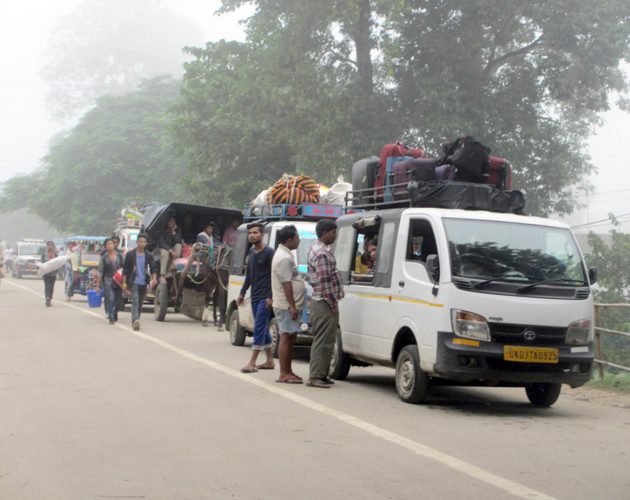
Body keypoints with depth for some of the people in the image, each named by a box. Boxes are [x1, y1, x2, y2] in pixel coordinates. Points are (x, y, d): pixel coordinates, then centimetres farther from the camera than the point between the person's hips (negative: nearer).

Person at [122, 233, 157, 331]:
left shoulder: (149, 255, 8)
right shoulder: (130, 254, 1)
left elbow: (153, 268, 7)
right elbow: (125, 269, 2)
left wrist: (154, 278, -12)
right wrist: (124, 282, -4)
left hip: (144, 283, 3)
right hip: (134, 282, -3)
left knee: (140, 303, 10)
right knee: (135, 301, -17)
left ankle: (135, 321, 22)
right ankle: (135, 320, -28)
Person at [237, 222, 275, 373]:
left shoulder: (269, 252, -9)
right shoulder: (251, 252, 14)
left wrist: (270, 296, -19)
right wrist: (242, 293, 19)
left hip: (265, 297, -8)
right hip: (254, 296, 8)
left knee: (259, 327, -10)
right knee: (263, 328, 11)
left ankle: (252, 362, -13)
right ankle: (269, 361, 19)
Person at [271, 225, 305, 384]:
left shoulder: (285, 255, 18)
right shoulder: (284, 258, -16)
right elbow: (286, 284, -21)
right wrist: (292, 306, -23)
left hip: (288, 306, 10)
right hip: (286, 305, -10)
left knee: (290, 338, 12)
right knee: (287, 337, -9)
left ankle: (288, 372, 17)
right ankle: (284, 374, -8)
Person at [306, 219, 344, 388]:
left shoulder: (317, 249, 17)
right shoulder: (322, 253, -16)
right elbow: (324, 281, -21)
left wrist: (332, 302, 19)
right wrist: (332, 304, -17)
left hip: (319, 301, 11)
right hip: (325, 303, -11)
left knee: (322, 340, 14)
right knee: (323, 340, -8)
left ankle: (320, 374, 19)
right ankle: (316, 376, -6)